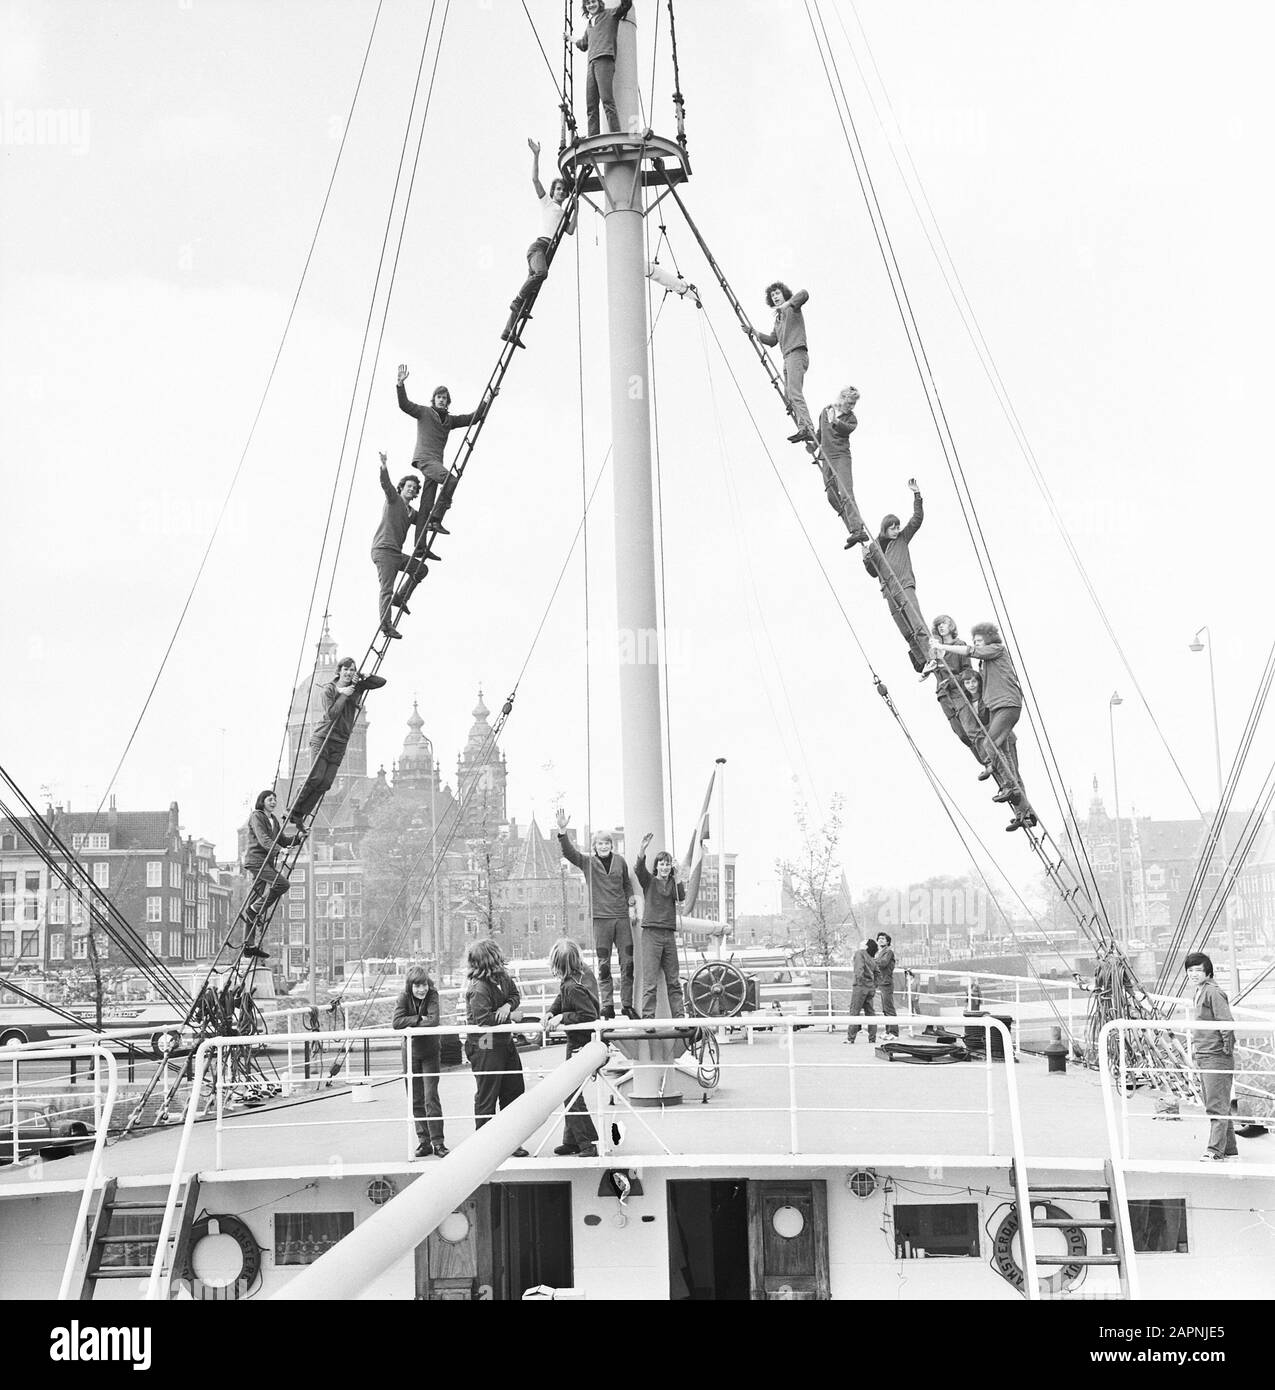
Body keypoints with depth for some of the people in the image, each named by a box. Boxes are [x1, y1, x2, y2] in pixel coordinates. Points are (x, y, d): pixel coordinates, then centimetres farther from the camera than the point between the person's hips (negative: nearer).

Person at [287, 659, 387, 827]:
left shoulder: (357, 687, 7)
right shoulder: (328, 689, -6)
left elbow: (381, 681, 5)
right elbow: (331, 714, -17)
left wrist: (362, 678, -5)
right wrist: (344, 695, -15)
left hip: (340, 743, 5)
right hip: (322, 738, -5)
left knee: (326, 783, -4)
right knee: (315, 777, -16)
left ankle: (300, 816, 4)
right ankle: (293, 810, -1)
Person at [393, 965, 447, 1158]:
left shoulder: (432, 996, -14)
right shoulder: (403, 998, -10)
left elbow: (433, 1021, -28)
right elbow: (397, 1022, -24)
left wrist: (410, 1024, -22)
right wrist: (419, 1019, -26)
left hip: (430, 1052, -2)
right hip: (411, 1053, 2)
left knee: (431, 1098, -7)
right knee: (415, 1100, 7)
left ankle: (437, 1142, -2)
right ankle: (423, 1141, 15)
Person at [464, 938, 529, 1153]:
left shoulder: (503, 977, 1)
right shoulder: (478, 988, -24)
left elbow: (515, 995, 13)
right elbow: (483, 1020, -28)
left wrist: (508, 1006, -10)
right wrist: (510, 1015, -15)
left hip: (505, 1041, 9)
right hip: (485, 1047, -9)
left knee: (514, 1092, 14)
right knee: (486, 1097, 0)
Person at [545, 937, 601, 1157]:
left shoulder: (573, 987, -28)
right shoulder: (583, 972, 0)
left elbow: (589, 1015, -28)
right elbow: (561, 997, 11)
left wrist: (562, 1017, -22)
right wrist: (552, 1012, -5)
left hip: (580, 1045, -10)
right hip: (586, 1040, 10)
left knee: (572, 1094, -3)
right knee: (571, 1092, 18)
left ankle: (588, 1144, 0)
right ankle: (571, 1140, 28)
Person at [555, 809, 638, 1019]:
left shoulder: (620, 861, 8)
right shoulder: (588, 863, 1)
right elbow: (568, 852, -12)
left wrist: (632, 906, 11)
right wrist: (562, 831, -27)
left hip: (622, 917, 2)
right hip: (600, 918, -2)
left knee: (628, 962, 3)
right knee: (603, 965, -1)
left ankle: (627, 1005, 11)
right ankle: (607, 1006, 3)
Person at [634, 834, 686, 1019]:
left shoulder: (673, 883, 14)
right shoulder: (649, 881, 4)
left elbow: (681, 898, -3)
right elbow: (638, 869, -16)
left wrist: (677, 877, -7)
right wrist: (643, 849, -32)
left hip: (669, 934, 4)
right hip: (651, 933, -4)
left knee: (674, 981, 9)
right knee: (650, 981, -9)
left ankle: (679, 1016, 13)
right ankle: (647, 1018, -9)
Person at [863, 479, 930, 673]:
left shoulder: (902, 539, 10)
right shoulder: (874, 546, 13)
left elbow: (917, 519, 3)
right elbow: (874, 573, 16)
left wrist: (916, 495, -4)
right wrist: (867, 559, -3)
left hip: (905, 586, -3)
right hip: (890, 592, 3)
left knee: (917, 623, -22)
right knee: (907, 633, 2)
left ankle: (930, 657, -32)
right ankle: (922, 666, 5)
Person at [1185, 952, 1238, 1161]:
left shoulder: (1213, 993, -13)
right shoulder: (1198, 994, 17)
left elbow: (1226, 1024, -17)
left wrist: (1227, 1050, -15)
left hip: (1216, 1057, -10)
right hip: (1201, 1057, 10)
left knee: (1217, 1106, -8)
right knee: (1217, 1106, 14)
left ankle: (1216, 1151, -8)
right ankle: (1229, 1149, 22)